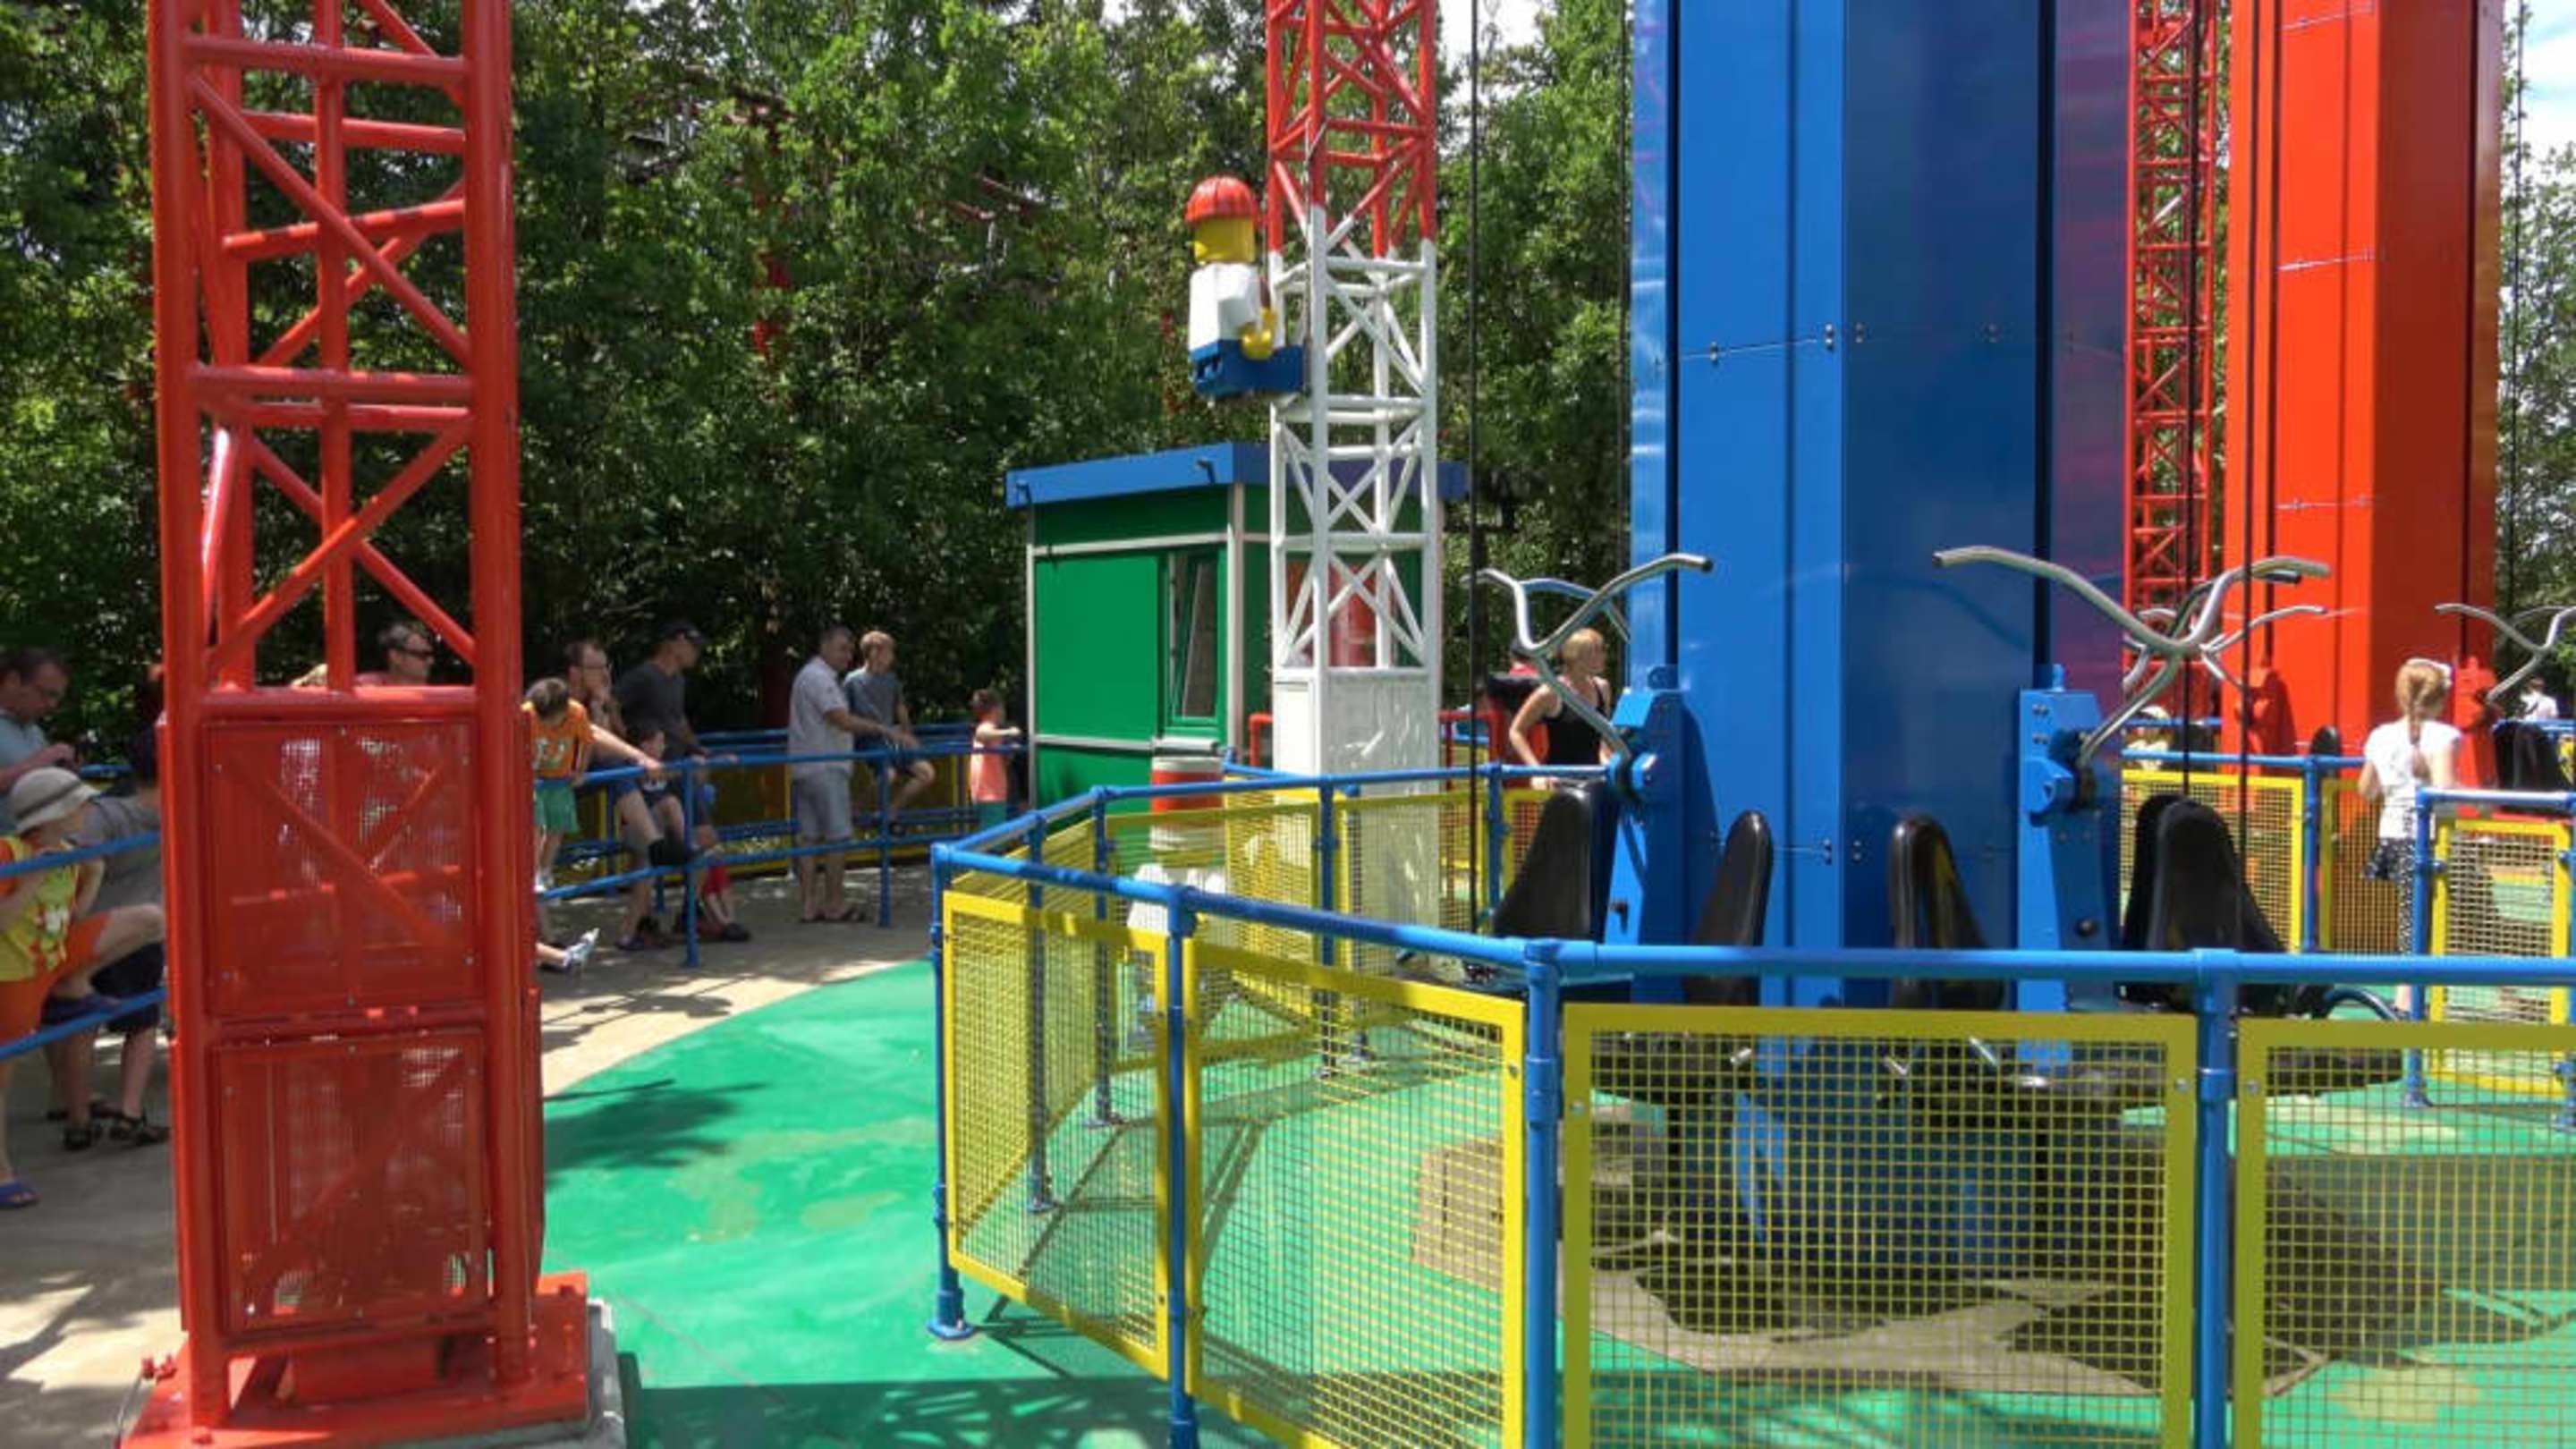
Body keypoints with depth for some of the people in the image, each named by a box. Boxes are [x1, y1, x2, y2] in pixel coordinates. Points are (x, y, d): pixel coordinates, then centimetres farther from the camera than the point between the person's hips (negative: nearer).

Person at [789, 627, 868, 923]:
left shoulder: (814, 676, 20)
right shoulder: (818, 678, -13)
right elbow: (844, 721, -22)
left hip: (805, 770, 10)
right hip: (824, 768, -10)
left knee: (809, 837, 8)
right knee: (837, 836, -4)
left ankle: (808, 904, 9)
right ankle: (835, 904, 2)